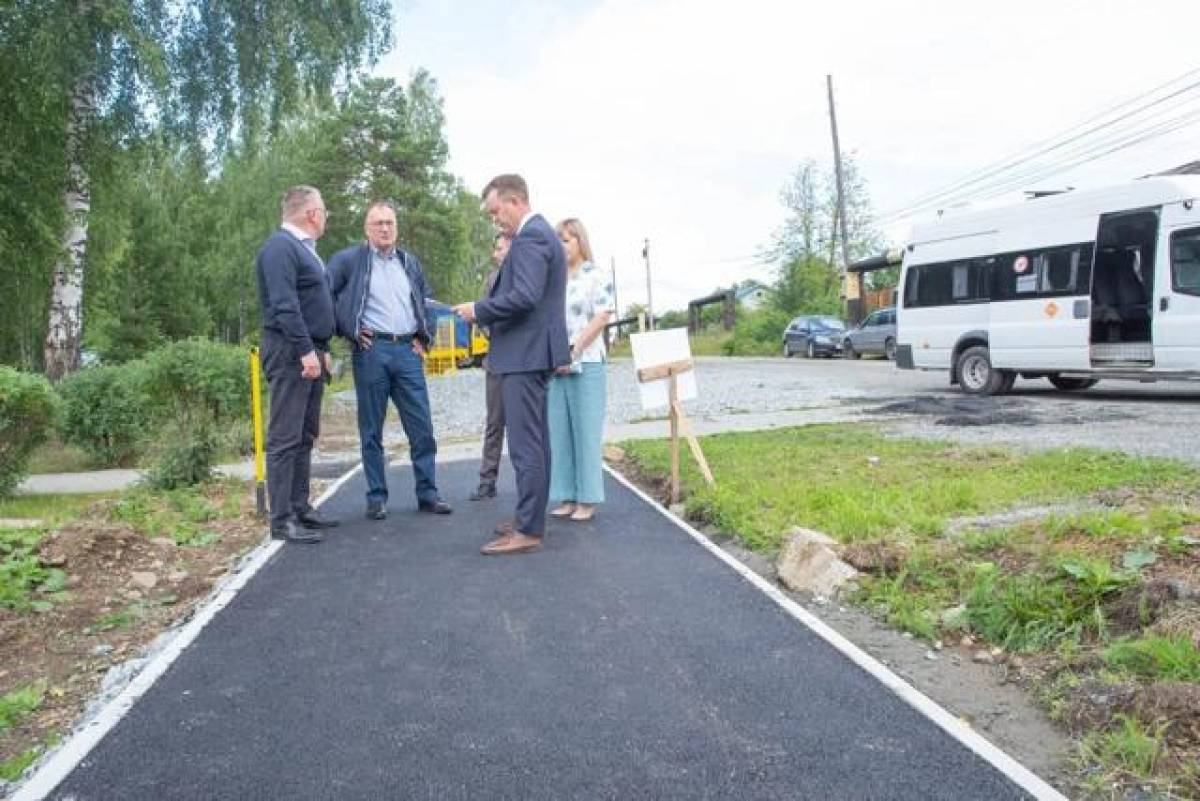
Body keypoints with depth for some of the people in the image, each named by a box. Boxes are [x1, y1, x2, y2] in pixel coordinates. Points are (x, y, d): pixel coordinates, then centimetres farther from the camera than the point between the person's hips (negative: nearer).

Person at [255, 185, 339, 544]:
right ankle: (282, 519, -5)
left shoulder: (303, 248, 18)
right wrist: (305, 351, -24)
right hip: (290, 353, -10)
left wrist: (322, 349, 17)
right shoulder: (280, 247, -12)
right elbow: (284, 305, -21)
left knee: (305, 437, 13)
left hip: (309, 352, 10)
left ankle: (300, 508, 20)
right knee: (285, 438, -8)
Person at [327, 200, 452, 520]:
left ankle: (427, 494, 12)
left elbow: (426, 301, 26)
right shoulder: (348, 260, 0)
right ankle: (376, 497, 13)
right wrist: (348, 331, -5)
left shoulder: (410, 263, 16)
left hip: (407, 351, 4)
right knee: (372, 430, 4)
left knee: (422, 427, 3)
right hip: (371, 351, -4)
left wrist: (423, 337, 14)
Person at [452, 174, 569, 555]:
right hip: (533, 351, 11)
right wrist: (486, 312, 13)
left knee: (525, 444, -8)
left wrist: (479, 310, -13)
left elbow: (524, 296, -25)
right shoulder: (542, 233, 18)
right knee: (534, 441, 15)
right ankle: (530, 516, 25)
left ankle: (528, 531, -4)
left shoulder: (530, 237, -14)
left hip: (525, 353, -11)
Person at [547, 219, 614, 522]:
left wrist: (573, 351, -14)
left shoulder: (597, 276, 1)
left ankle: (587, 499, 4)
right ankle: (567, 496, 11)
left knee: (586, 432, -2)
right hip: (554, 366, 5)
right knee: (559, 433, 4)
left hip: (586, 363, -5)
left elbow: (601, 318, -7)